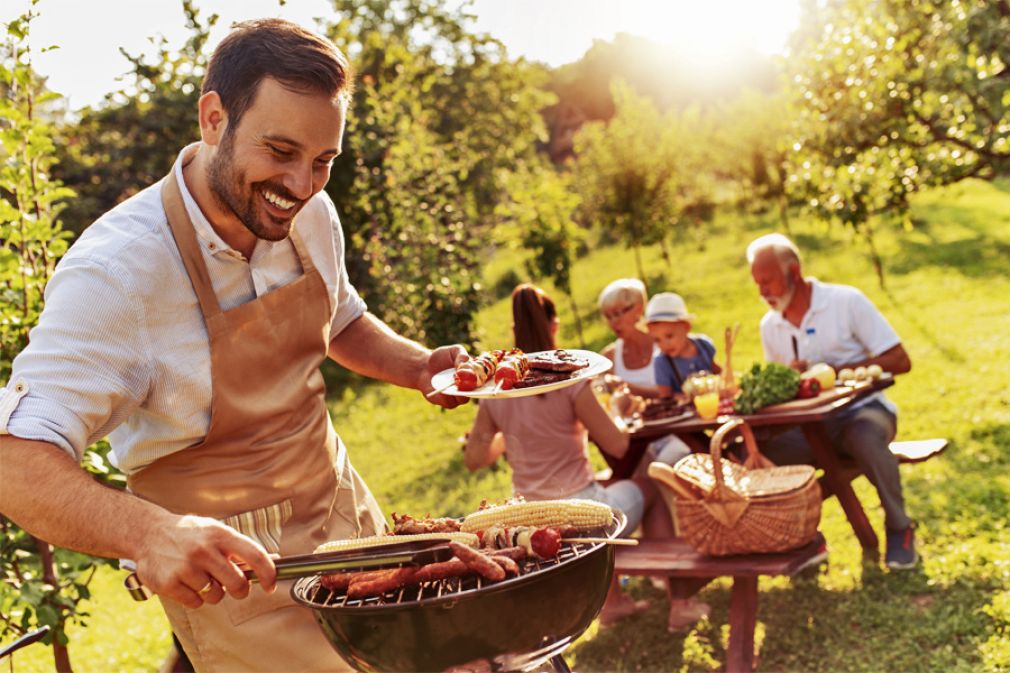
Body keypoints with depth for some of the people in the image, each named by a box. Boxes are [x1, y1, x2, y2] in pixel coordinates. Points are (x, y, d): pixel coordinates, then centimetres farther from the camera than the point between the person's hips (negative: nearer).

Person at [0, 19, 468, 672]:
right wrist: (150, 533, -48)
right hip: (234, 568, -6)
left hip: (346, 513, 7)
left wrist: (420, 366, -6)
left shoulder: (311, 215, -6)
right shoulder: (114, 271, -27)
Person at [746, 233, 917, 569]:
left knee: (866, 438, -40)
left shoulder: (846, 301, -6)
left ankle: (899, 529, -12)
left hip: (862, 408, -4)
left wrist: (831, 371, -18)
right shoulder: (770, 325, 7)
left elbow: (899, 361, -10)